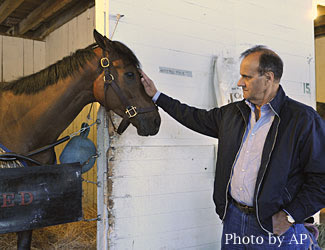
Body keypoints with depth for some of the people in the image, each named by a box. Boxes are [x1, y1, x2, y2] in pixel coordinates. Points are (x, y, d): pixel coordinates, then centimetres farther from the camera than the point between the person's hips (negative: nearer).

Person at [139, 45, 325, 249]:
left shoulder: (304, 120, -13)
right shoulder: (232, 112, 6)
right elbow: (197, 118, 16)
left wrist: (290, 217, -16)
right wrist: (156, 95, 18)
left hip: (275, 227, -5)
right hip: (232, 217, 6)